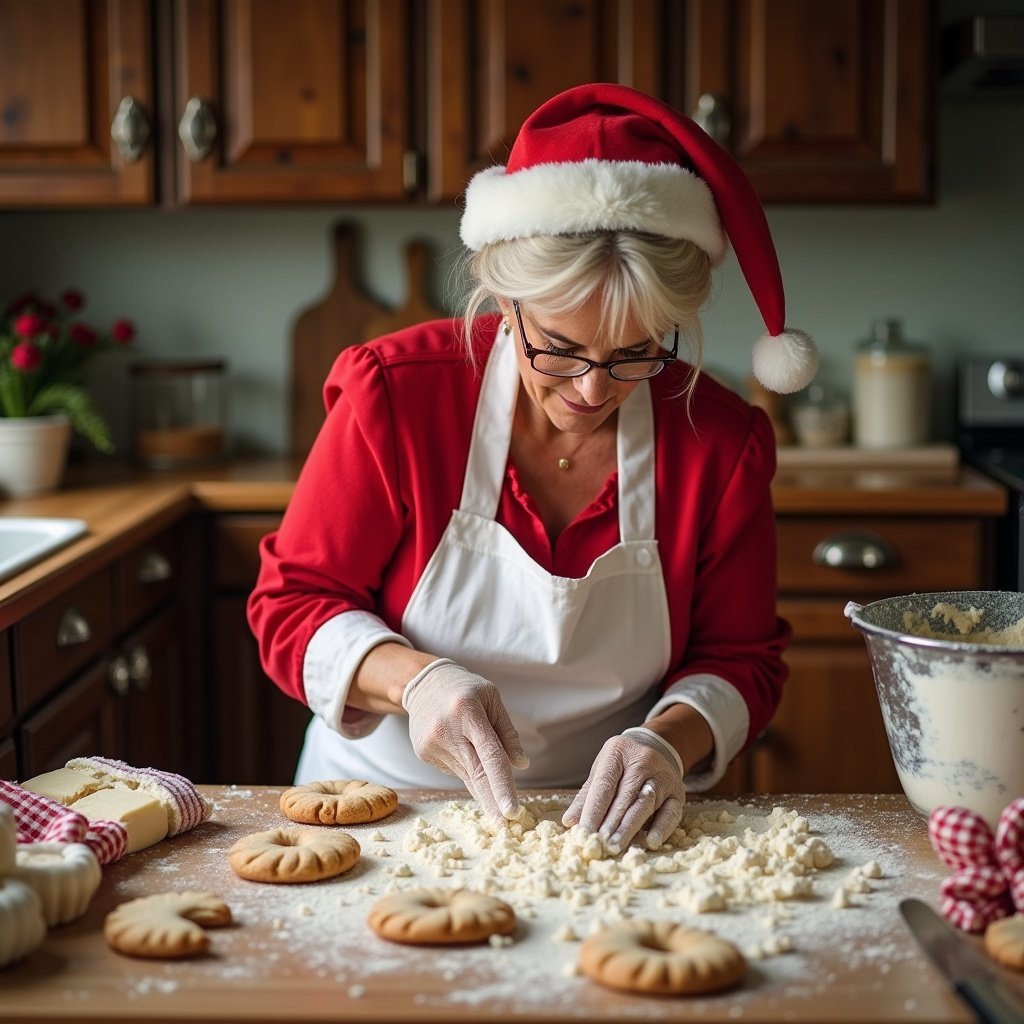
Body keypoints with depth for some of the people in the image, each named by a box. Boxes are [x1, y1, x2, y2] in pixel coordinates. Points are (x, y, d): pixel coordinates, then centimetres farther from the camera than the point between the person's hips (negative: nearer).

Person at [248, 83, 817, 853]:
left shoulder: (722, 440, -7)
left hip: (603, 826, 2)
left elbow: (738, 659, 3)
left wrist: (670, 742, -19)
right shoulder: (396, 393, -12)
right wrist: (414, 677, -24)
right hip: (388, 809, -1)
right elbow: (292, 603, -5)